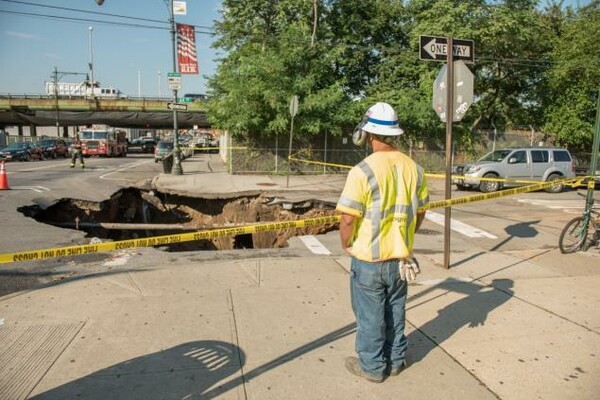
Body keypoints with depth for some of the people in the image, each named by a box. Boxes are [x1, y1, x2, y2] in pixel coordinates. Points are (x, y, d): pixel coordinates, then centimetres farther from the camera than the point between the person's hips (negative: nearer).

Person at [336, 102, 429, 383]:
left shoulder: (364, 170, -22)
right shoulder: (413, 168, -2)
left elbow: (348, 218, -21)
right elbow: (420, 211, 8)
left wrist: (346, 244, -2)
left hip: (369, 258, -5)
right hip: (400, 257, 6)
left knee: (370, 315, 12)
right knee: (395, 310, 22)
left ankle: (372, 366, 28)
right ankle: (395, 360, 38)